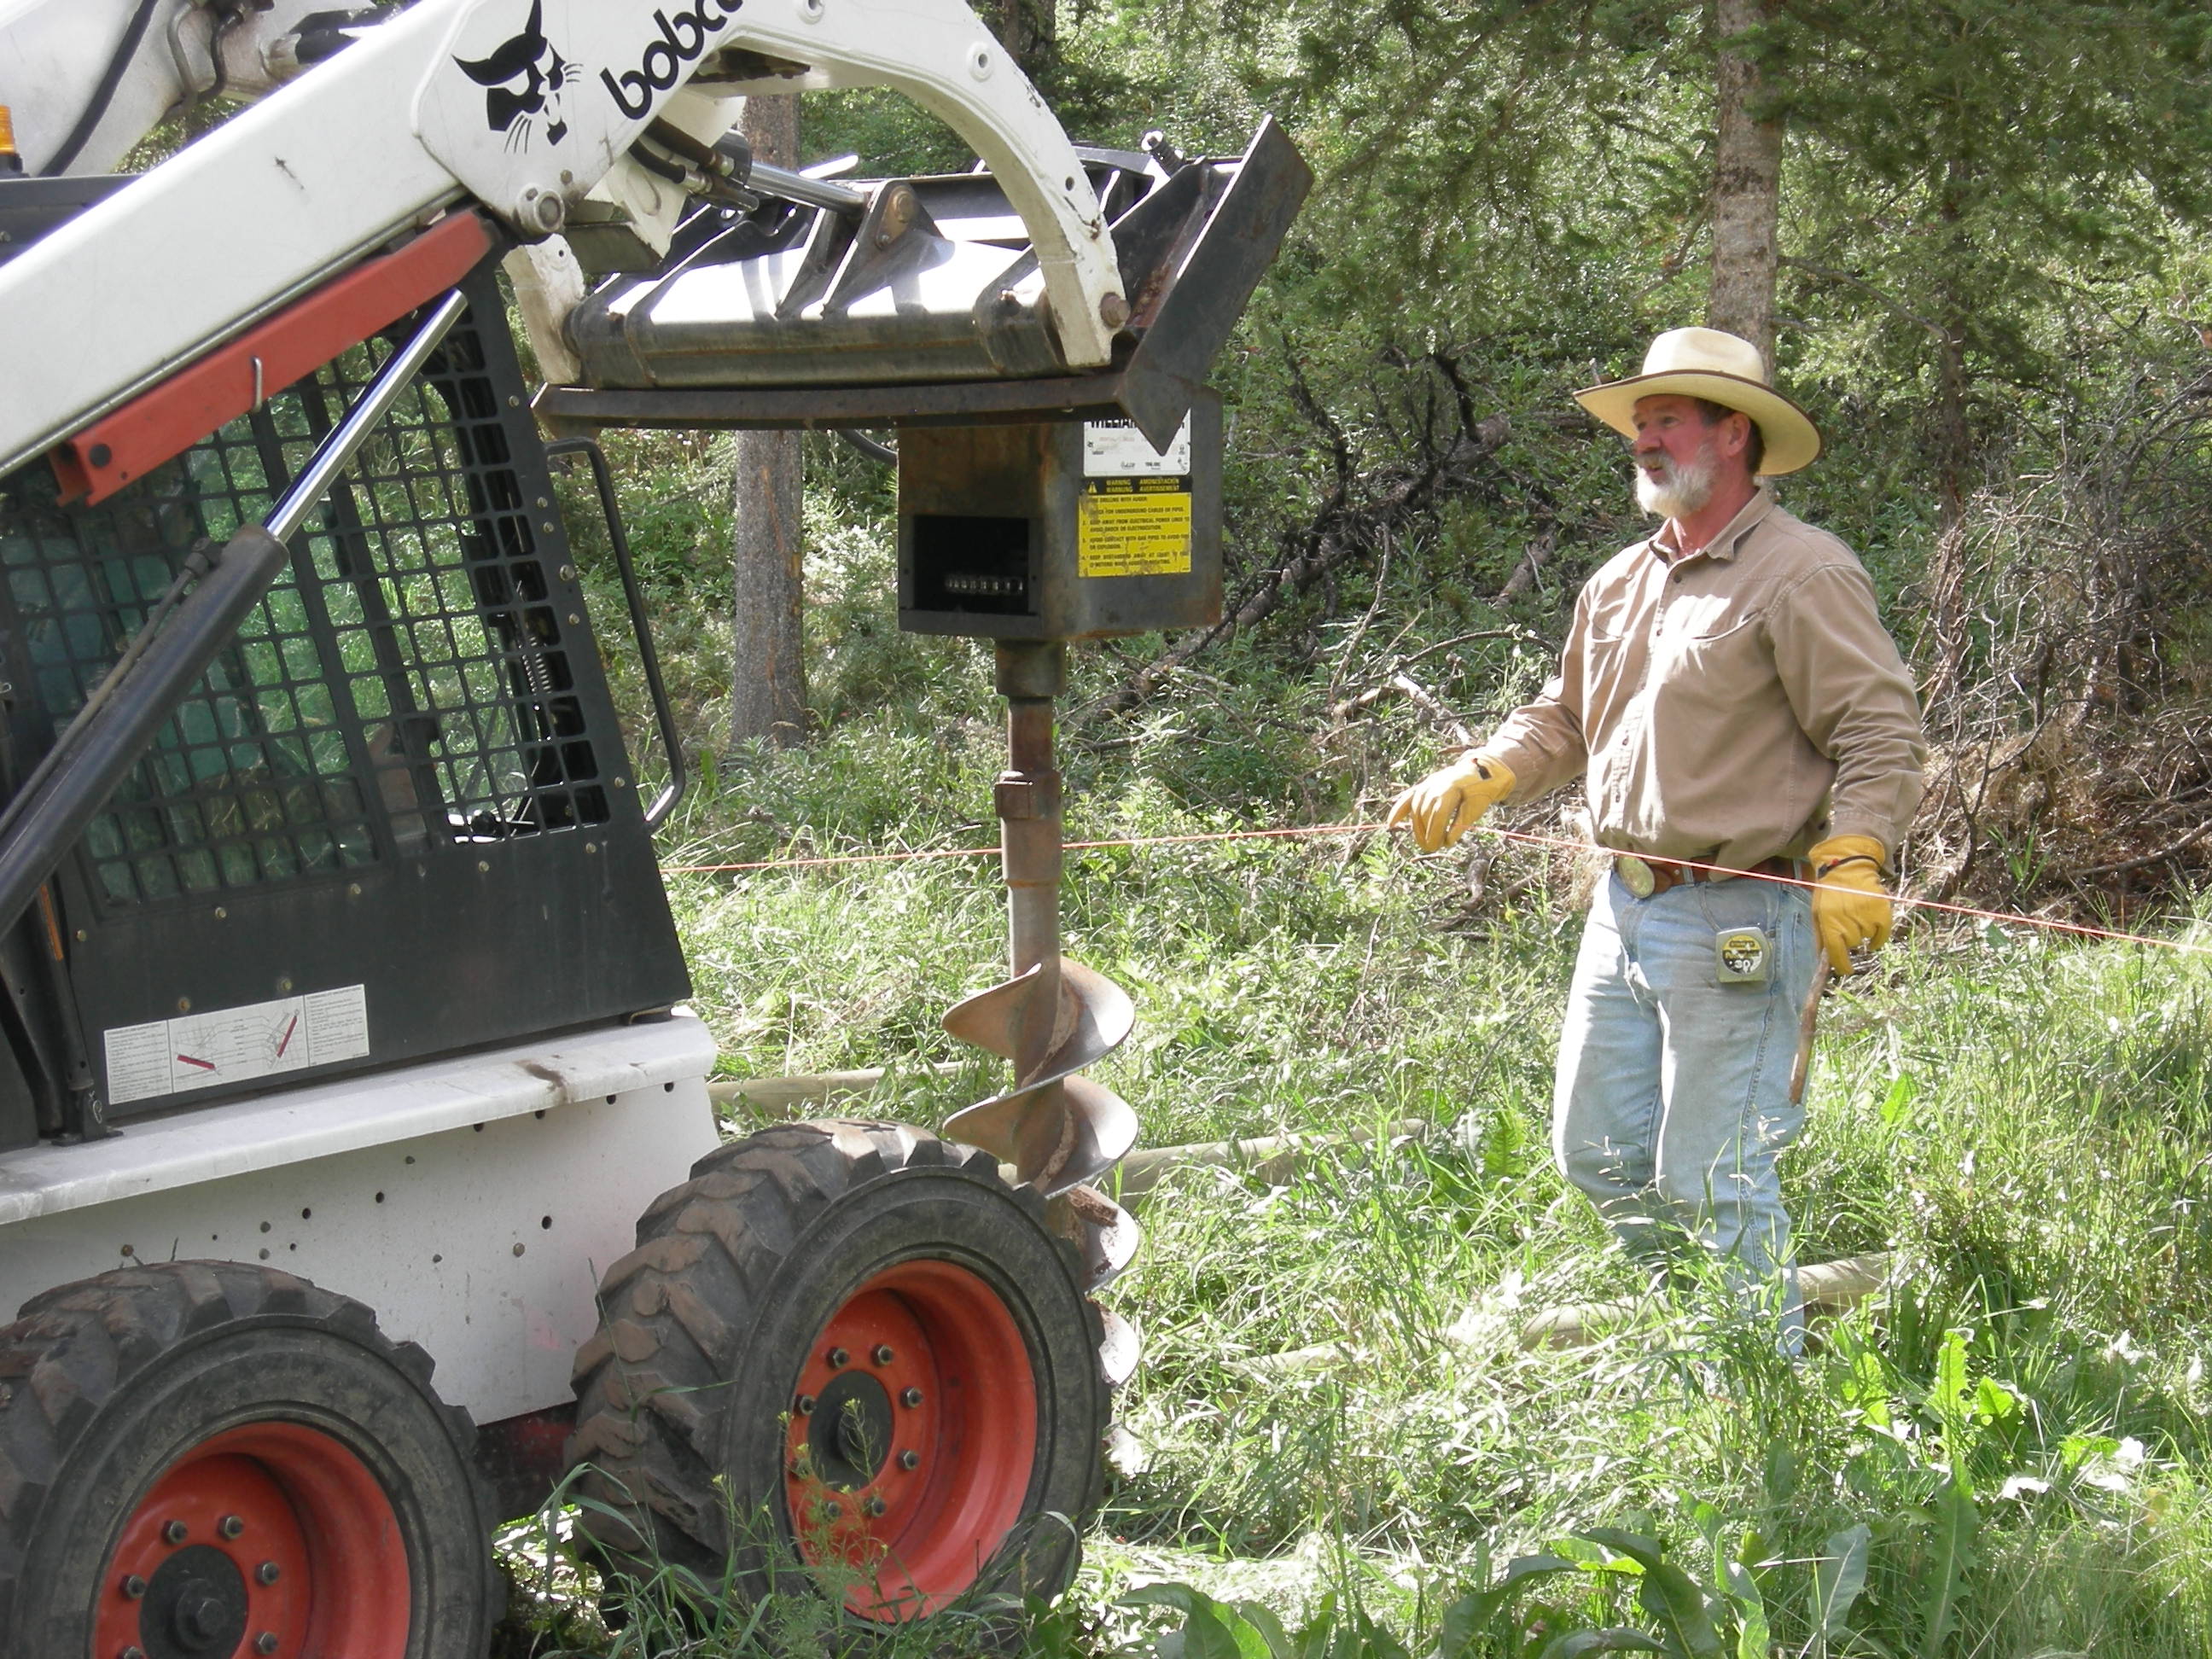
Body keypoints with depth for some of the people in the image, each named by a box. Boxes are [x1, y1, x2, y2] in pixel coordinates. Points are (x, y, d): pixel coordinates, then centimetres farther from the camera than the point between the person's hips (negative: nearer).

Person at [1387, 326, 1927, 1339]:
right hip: (1624, 907, 8)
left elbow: (1882, 731, -13)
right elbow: (1566, 717, 24)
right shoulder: (1621, 583, 15)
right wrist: (1476, 780, 8)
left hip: (1735, 922, -8)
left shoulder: (1802, 574, -9)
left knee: (1709, 1181, -5)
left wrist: (1851, 862, -22)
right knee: (1596, 1152, 14)